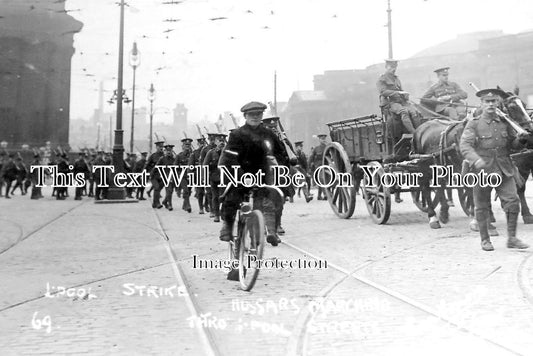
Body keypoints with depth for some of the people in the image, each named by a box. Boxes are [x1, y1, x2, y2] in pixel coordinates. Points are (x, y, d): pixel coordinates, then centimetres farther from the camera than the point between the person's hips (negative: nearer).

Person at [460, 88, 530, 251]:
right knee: (482, 206, 6)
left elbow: (512, 143, 17)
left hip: (504, 170, 3)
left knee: (513, 201, -4)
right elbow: (465, 145, -16)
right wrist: (476, 160, -33)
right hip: (482, 170, -3)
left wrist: (520, 140, -7)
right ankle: (485, 240, 21)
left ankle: (512, 238, 8)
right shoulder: (474, 124, -4)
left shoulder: (505, 122, 8)